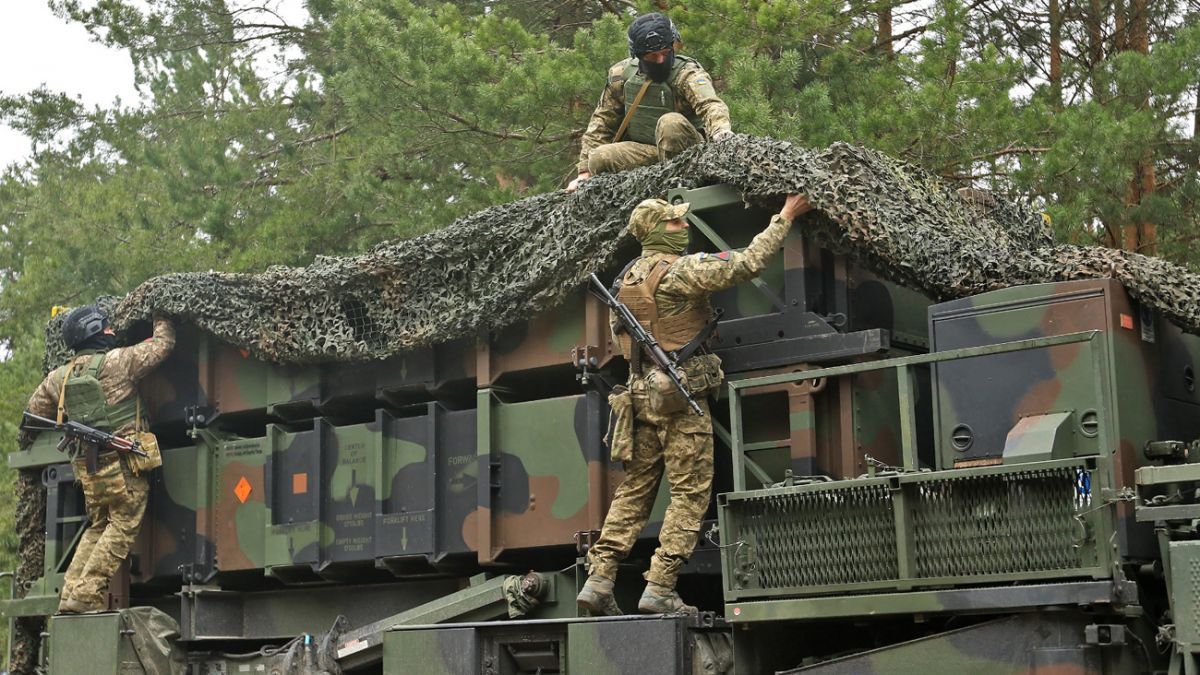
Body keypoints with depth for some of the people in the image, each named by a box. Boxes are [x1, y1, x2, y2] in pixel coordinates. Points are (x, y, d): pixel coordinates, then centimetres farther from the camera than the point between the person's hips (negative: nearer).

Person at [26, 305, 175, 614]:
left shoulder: (60, 376, 11)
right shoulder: (118, 361, -7)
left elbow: (36, 408, 24)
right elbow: (163, 344, 1)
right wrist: (162, 319, 20)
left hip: (87, 466, 7)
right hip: (122, 462, -7)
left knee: (98, 527, 19)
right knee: (123, 525, -3)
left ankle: (71, 593, 11)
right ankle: (87, 594, -11)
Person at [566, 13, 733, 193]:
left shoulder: (688, 73, -14)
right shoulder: (621, 75, 0)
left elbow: (710, 105, -33)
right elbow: (602, 122, 7)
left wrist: (720, 130, -56)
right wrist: (585, 171, 3)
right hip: (644, 150, 4)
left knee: (671, 122, -33)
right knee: (599, 159, -21)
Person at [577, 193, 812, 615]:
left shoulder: (627, 278, 15)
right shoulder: (681, 270, -11)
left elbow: (621, 340, 23)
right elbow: (748, 263, -14)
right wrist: (785, 217, -5)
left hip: (642, 392, 8)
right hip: (682, 393, -8)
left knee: (634, 491, 10)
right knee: (691, 493, -3)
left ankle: (598, 580, 5)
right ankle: (659, 588, -6)